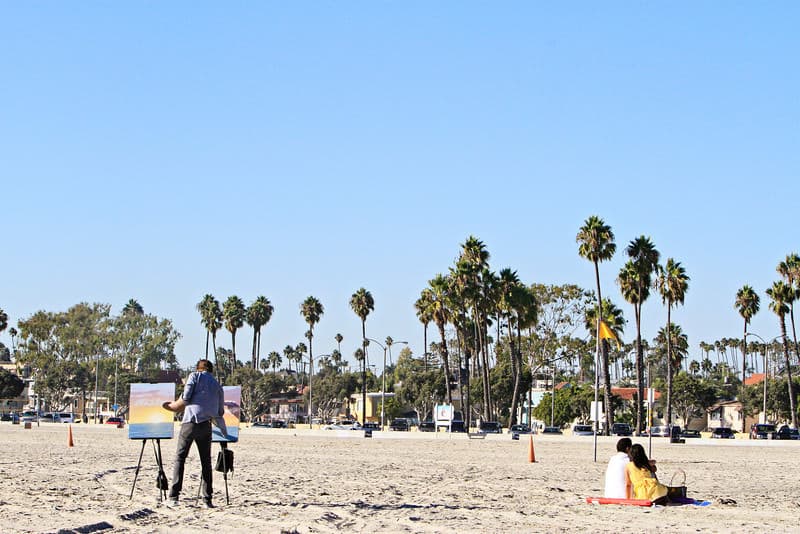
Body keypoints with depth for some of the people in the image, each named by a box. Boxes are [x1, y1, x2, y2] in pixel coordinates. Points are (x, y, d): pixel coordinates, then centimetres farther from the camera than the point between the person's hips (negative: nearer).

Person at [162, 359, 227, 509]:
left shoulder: (195, 376, 7)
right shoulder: (217, 386, 18)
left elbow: (185, 398, -6)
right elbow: (220, 411, 19)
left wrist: (173, 406, 12)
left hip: (190, 422, -3)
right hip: (206, 426, 3)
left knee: (180, 458, 2)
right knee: (206, 462, 10)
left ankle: (173, 497, -5)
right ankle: (207, 499, 6)